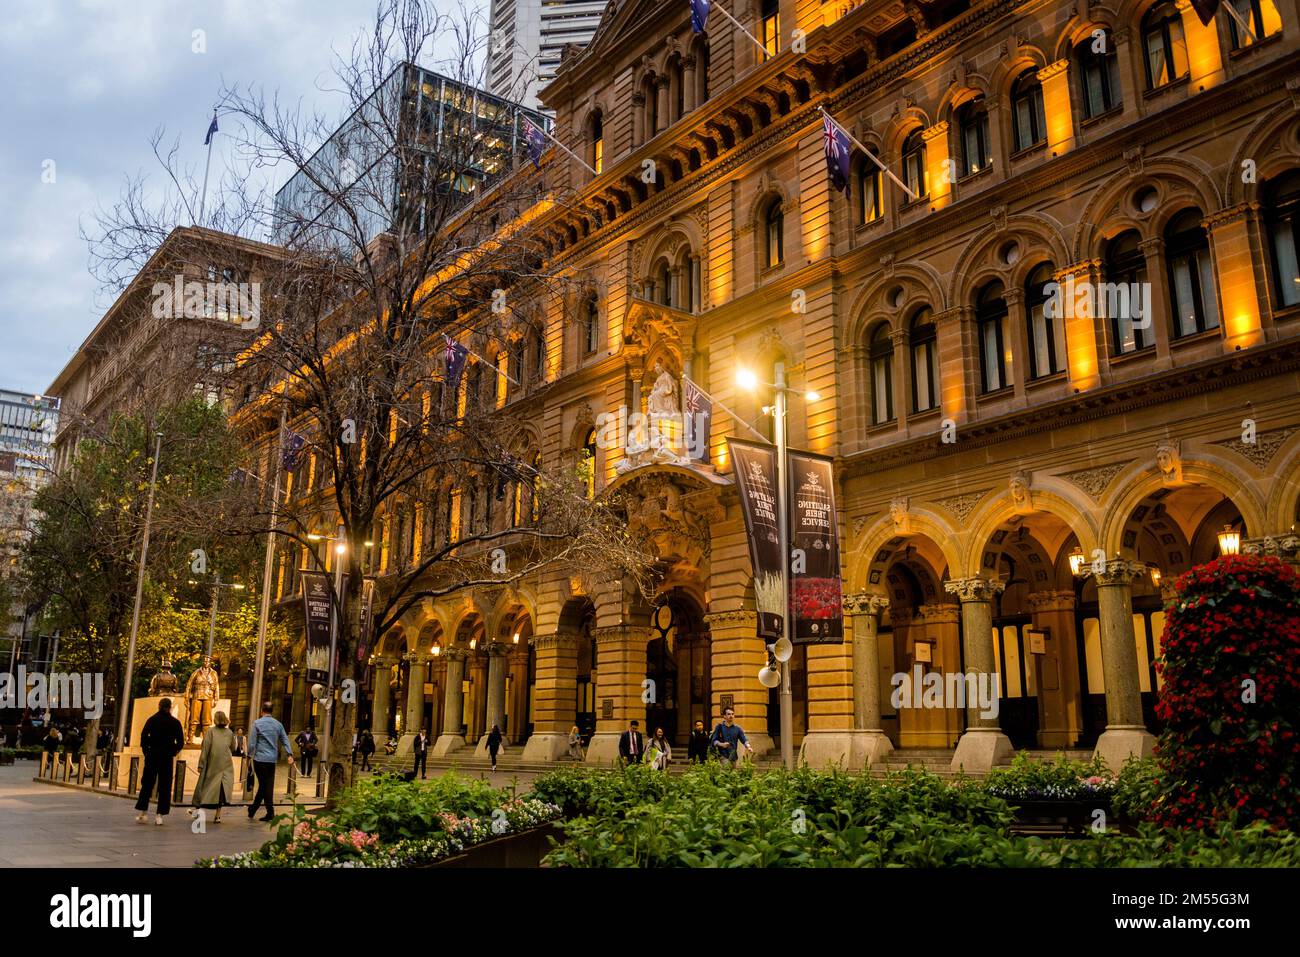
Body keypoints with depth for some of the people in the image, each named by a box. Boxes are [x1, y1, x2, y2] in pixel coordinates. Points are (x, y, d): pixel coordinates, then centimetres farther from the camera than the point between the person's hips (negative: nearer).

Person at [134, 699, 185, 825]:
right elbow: (180, 742, -1)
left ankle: (142, 812, 6)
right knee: (164, 786, 4)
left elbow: (143, 735, -8)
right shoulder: (175, 723, 1)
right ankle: (160, 815, 0)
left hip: (152, 756, 1)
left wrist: (146, 751, 2)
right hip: (167, 758, -1)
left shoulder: (152, 719, 0)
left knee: (147, 784, 10)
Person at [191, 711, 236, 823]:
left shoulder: (210, 731, 0)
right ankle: (218, 815, -7)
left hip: (212, 765, -1)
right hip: (226, 766, 1)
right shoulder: (230, 733, 7)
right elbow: (233, 749, 15)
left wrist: (201, 765, -3)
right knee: (222, 789, -1)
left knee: (205, 786, 13)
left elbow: (205, 749, -5)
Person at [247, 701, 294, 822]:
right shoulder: (278, 724, 9)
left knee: (264, 785, 1)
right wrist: (289, 755, 6)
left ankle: (270, 812, -3)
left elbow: (252, 743, -7)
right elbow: (285, 741, 7)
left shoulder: (257, 723, -4)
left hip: (260, 759, -4)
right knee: (268, 786, 8)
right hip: (272, 759, 4)